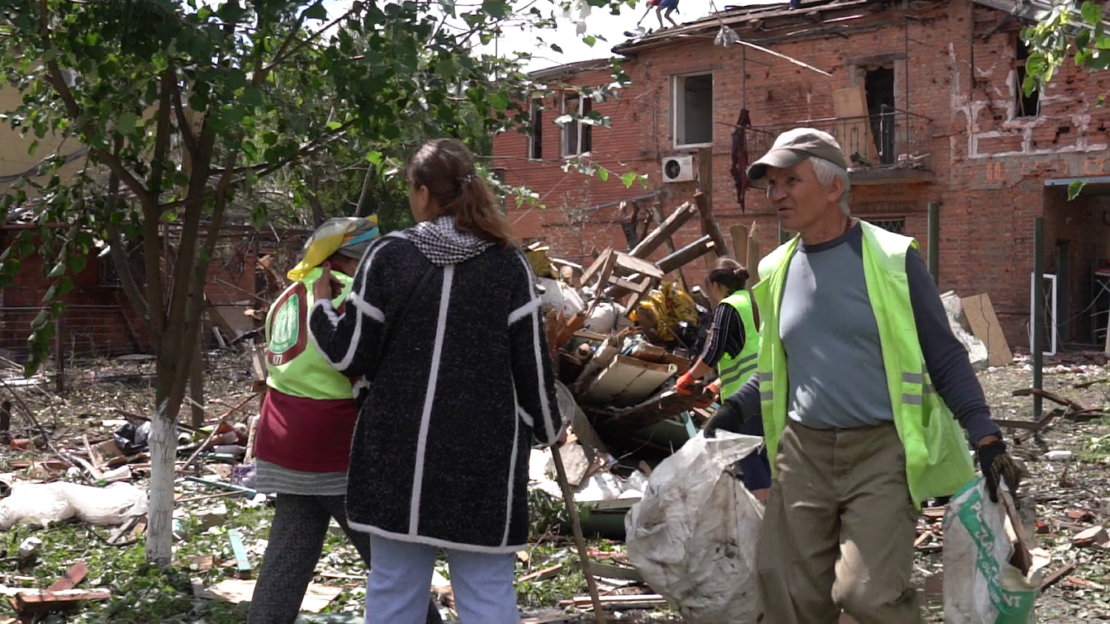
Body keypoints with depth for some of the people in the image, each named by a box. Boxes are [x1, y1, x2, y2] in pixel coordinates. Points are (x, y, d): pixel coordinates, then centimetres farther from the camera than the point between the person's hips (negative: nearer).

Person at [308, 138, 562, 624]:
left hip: (401, 445, 0)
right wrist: (548, 425, 16)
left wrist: (320, 306, 18)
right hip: (484, 448, 0)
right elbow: (531, 358, 1)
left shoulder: (389, 256, -3)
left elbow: (350, 355, 0)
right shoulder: (508, 262, 0)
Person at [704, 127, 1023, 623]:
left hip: (881, 453, -5)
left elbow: (945, 357, -3)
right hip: (803, 453, 5)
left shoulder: (892, 259, -6)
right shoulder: (776, 271, 9)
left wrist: (986, 438, -11)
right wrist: (734, 410, 8)